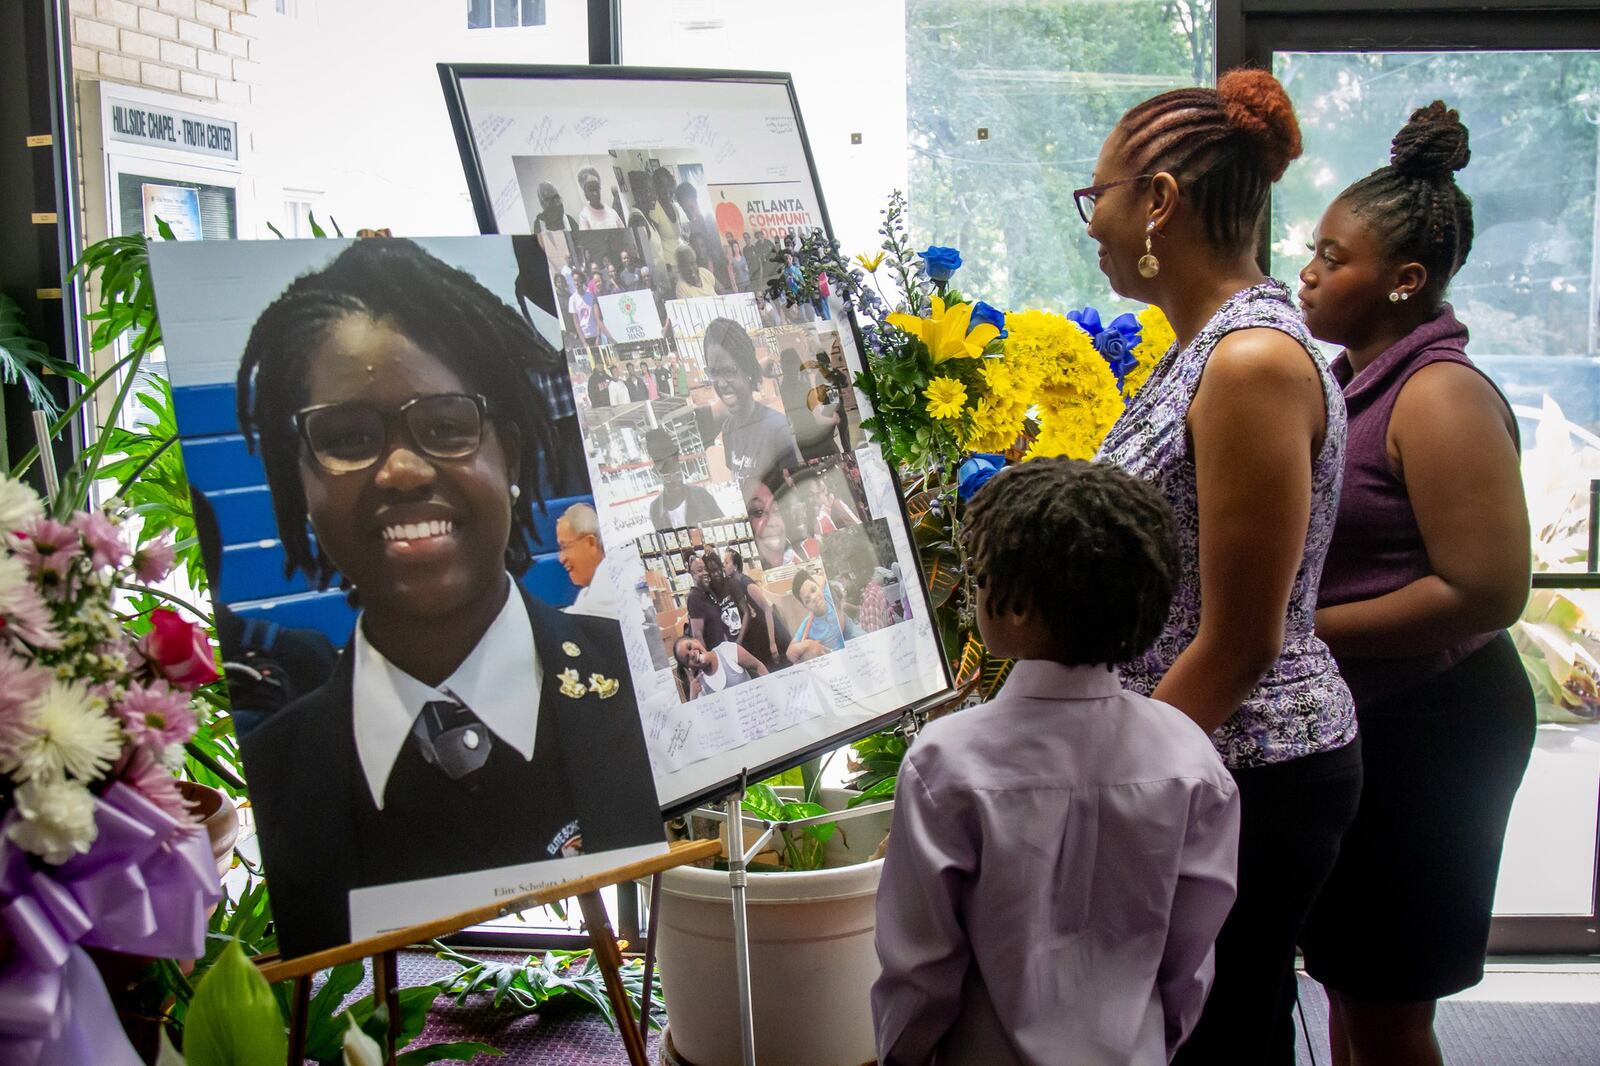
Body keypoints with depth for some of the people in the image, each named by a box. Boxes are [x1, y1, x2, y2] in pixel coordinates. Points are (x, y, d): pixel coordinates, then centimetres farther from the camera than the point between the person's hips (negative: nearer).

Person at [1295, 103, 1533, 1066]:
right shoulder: (1354, 379, 9)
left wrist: (1301, 630, -21)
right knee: (1346, 983, 20)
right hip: (1356, 721, 9)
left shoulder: (1442, 398, -18)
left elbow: (1486, 591, -24)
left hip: (1430, 733, -9)